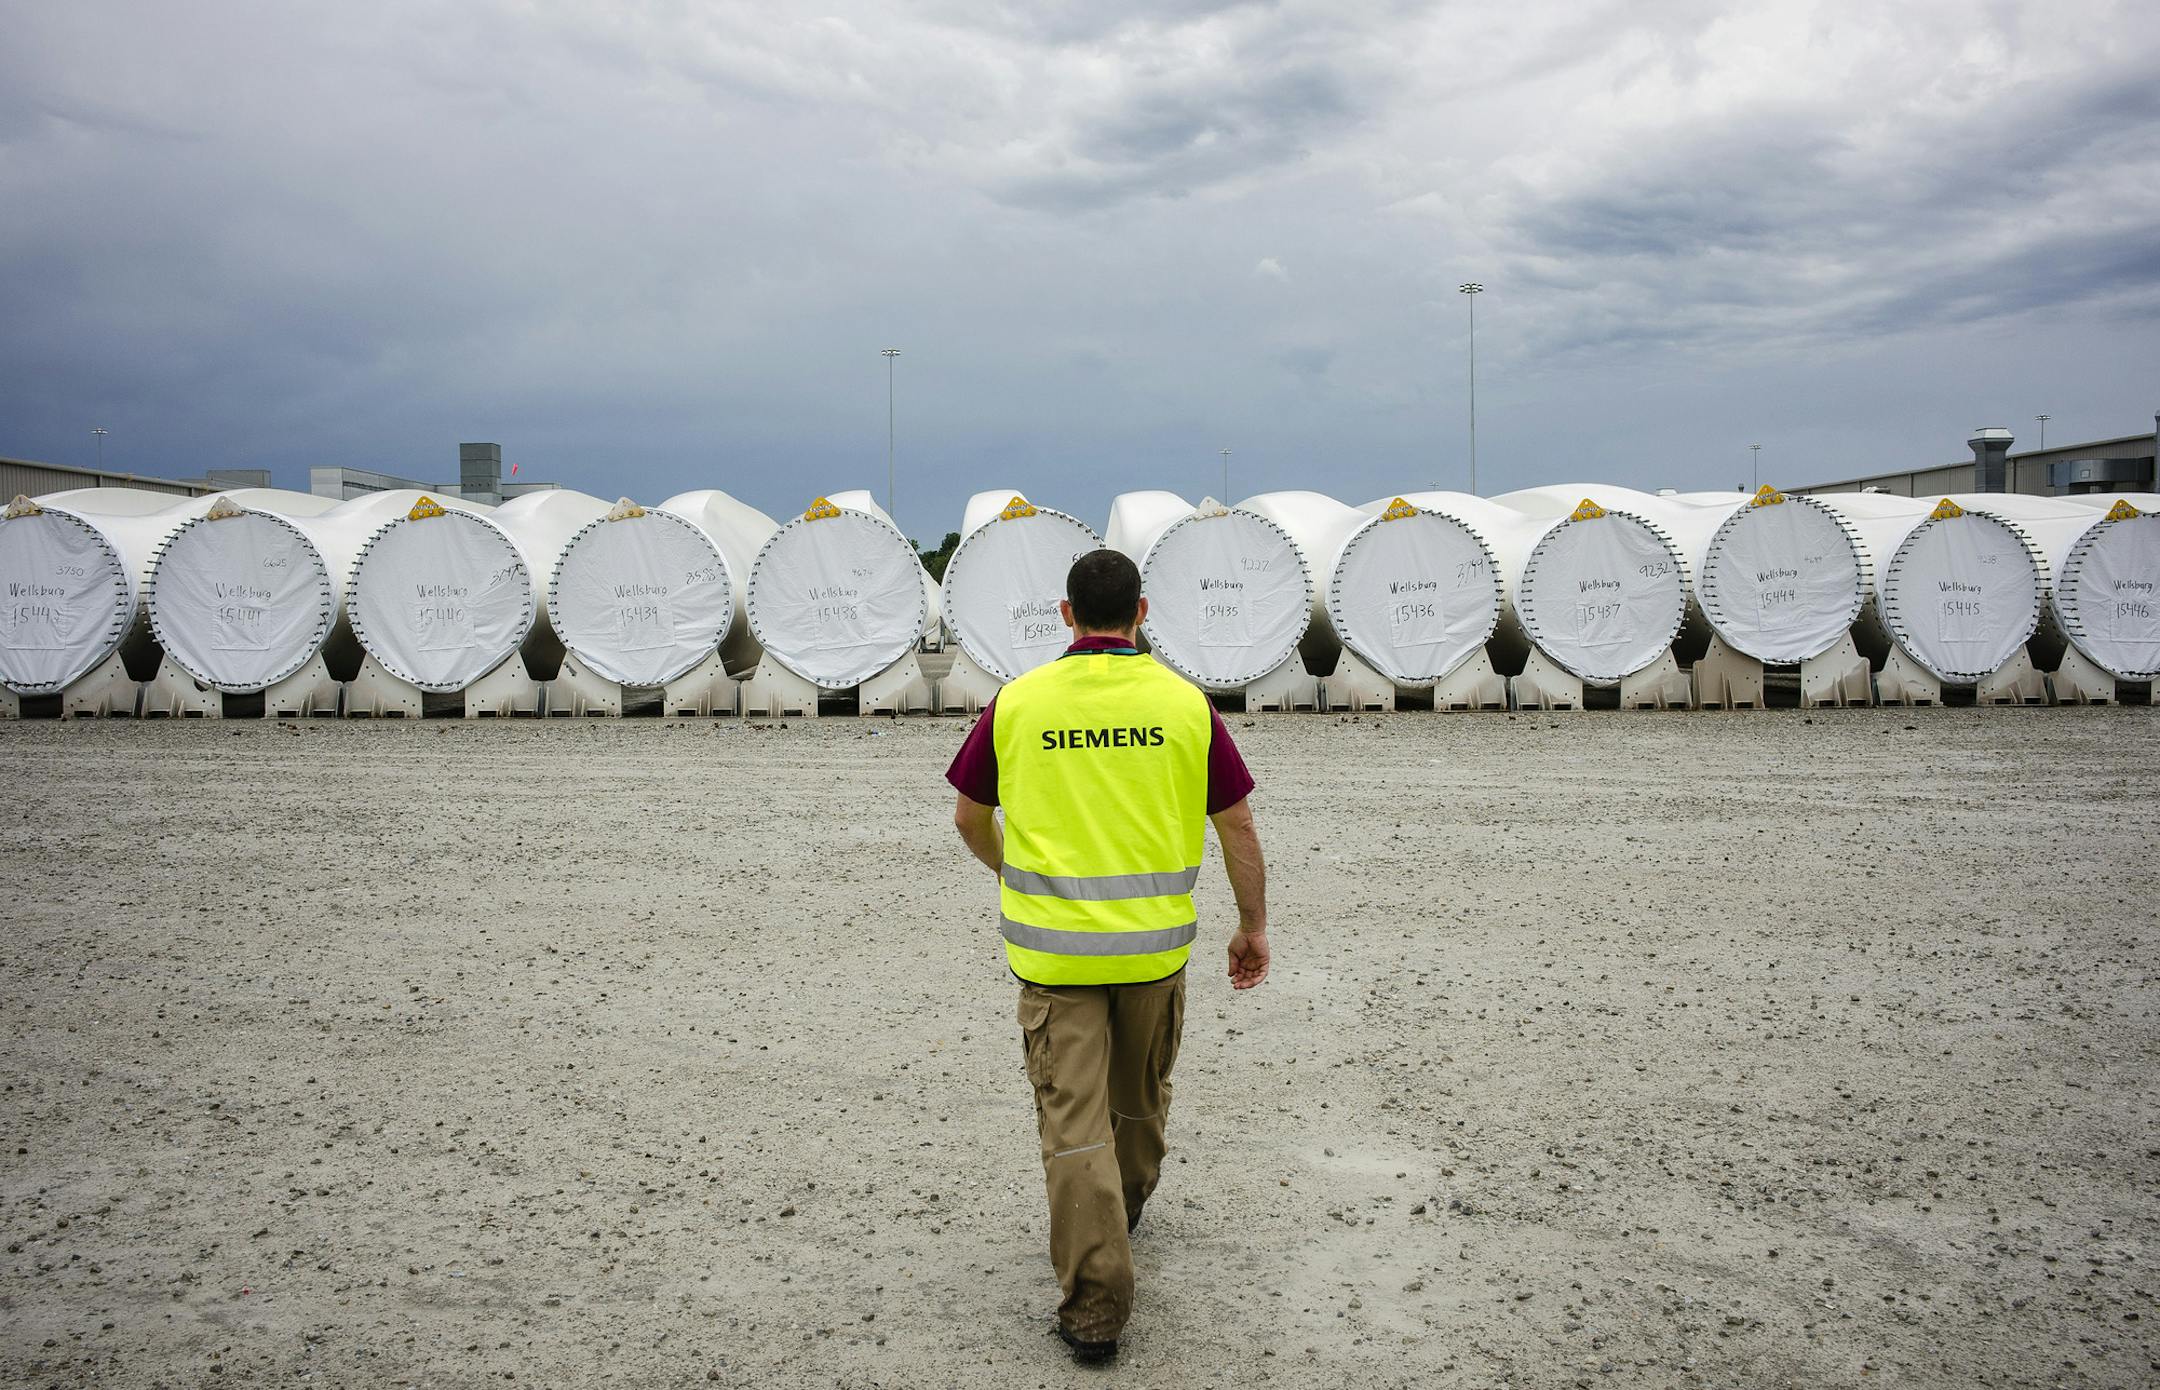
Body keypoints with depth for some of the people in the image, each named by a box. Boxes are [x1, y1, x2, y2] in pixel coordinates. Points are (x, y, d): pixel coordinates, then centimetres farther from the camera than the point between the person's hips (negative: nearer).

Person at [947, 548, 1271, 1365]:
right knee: (1140, 1094, 25)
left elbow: (969, 816, 6)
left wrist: (1005, 871, 26)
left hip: (1051, 948, -2)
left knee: (1074, 1121, 1)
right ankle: (1124, 1208, 49)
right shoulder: (1184, 703, -4)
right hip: (1156, 944, 2)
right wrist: (1253, 927, 10)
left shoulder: (1018, 702, -4)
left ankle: (1095, 1305, 0)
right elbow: (1237, 825, -1)